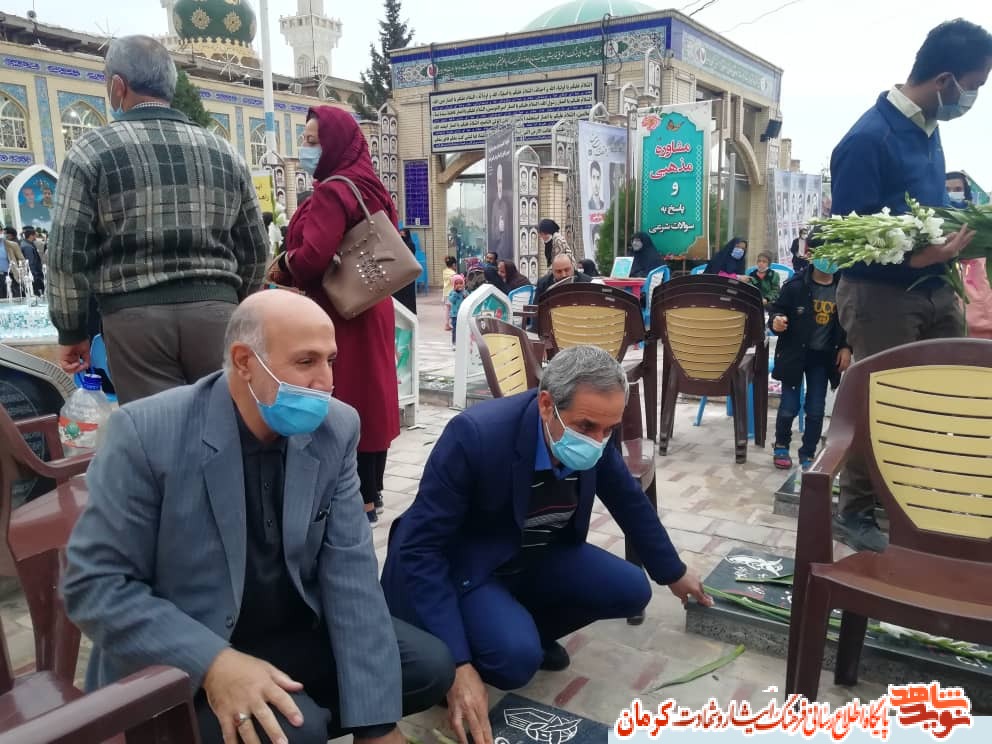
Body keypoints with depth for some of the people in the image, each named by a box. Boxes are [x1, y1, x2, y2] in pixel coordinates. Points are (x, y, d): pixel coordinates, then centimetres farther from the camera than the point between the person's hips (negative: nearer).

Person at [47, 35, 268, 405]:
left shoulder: (92, 150, 1)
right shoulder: (224, 151, 11)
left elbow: (67, 253, -2)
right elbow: (255, 248, 14)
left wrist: (72, 331, 9)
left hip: (136, 316, -2)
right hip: (216, 310, 3)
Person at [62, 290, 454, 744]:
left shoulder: (335, 430, -8)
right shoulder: (146, 433, -19)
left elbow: (350, 570, -10)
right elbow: (94, 584, -17)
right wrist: (212, 662, -30)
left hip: (295, 632, 5)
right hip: (177, 664, -4)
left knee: (429, 666, -7)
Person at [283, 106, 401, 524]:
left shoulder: (332, 192, -15)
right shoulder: (372, 189, 12)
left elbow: (312, 258, -26)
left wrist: (288, 263, -4)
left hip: (339, 314, -9)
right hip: (369, 309, 9)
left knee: (343, 403, -2)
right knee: (369, 395, 13)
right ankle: (371, 490, 23)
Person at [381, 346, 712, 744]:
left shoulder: (593, 434, -15)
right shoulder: (475, 435, -34)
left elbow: (630, 502, 5)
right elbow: (420, 549, -30)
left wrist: (674, 573, 18)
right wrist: (456, 664, -34)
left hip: (536, 556, 6)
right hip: (459, 566, -6)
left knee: (630, 592, -7)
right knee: (516, 655, -29)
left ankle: (526, 626, 15)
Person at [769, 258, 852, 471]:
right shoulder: (796, 285, -14)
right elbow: (776, 308, -6)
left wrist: (846, 348, 0)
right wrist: (776, 320, -28)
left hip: (823, 356, 3)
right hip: (794, 353, -2)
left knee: (816, 410, 6)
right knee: (789, 407, 3)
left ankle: (808, 454, 23)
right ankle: (781, 446, 29)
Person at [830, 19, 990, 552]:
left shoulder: (927, 127, 10)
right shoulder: (868, 140, -18)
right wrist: (914, 256, -33)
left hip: (935, 290, 9)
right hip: (881, 296, -8)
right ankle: (855, 514, 19)